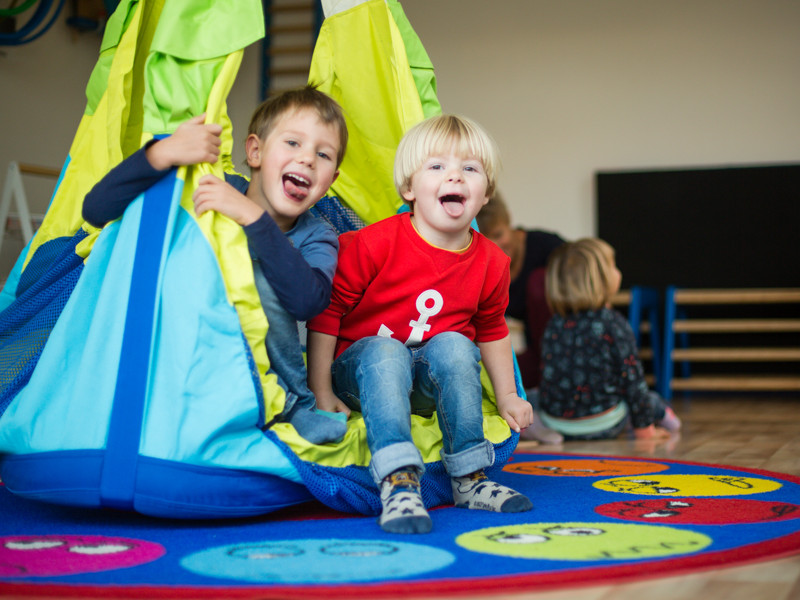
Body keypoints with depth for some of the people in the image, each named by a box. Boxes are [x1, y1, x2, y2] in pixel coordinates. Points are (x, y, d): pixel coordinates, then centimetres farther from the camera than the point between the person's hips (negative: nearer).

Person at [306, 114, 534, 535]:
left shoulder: (490, 263, -2)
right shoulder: (373, 244, -16)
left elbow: (491, 330, 17)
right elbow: (327, 310, -10)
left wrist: (506, 396, 17)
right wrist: (321, 392, -11)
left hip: (431, 384, 3)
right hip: (365, 371, -3)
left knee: (454, 345, -29)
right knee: (384, 351, -36)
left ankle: (469, 479, -22)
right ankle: (398, 483, -47)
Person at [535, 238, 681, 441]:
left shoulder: (554, 324, 2)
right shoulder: (613, 324, -12)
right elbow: (631, 377, -10)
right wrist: (644, 427, -1)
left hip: (553, 423, 3)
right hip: (603, 427, -3)